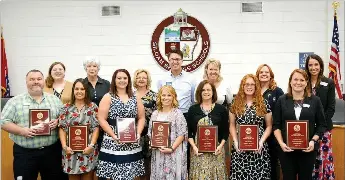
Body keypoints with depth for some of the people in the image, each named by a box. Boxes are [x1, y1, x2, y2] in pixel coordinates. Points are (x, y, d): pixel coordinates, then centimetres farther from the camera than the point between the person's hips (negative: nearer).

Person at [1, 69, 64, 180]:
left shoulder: (54, 99, 9)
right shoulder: (15, 101, 2)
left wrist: (58, 121, -11)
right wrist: (22, 130, -16)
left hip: (52, 151, 2)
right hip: (24, 152, -2)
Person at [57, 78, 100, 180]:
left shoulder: (93, 107, 0)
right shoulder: (67, 107, 5)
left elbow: (96, 128, -3)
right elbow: (62, 128, 3)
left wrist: (91, 145, -13)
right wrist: (64, 146, -8)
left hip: (88, 149, -1)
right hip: (71, 150, 2)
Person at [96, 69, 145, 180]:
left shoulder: (135, 98, 10)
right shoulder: (108, 97, 0)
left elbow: (141, 118, 11)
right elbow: (101, 119, -6)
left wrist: (138, 133, -4)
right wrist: (113, 135, -14)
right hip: (113, 143, -3)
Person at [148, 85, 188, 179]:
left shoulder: (178, 113, -5)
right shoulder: (155, 114, 9)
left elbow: (182, 134, -10)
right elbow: (150, 132, 14)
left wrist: (172, 148, -17)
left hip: (174, 153, -4)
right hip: (158, 152, 4)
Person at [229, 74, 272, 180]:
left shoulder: (263, 103, 3)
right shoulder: (236, 103, 5)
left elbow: (269, 126, 6)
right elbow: (232, 125, 10)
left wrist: (261, 142, -8)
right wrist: (235, 142, -3)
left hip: (258, 147, -1)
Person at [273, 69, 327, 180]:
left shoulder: (315, 100, 3)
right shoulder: (282, 100, 3)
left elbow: (322, 125, 4)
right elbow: (276, 125, 1)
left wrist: (313, 141, -10)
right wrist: (281, 143, -10)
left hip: (308, 149, 0)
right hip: (286, 149, 0)